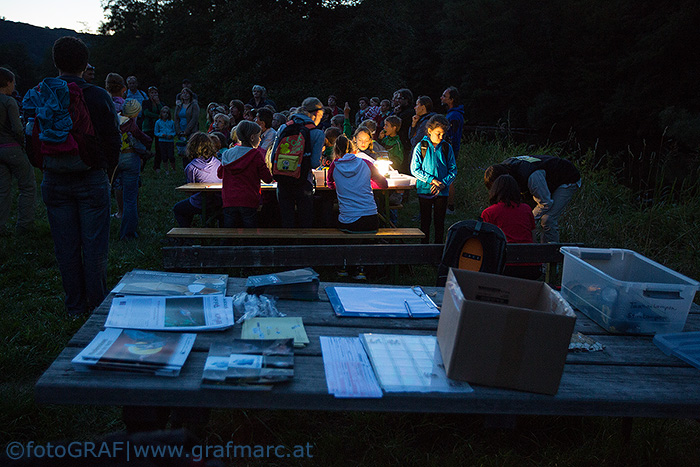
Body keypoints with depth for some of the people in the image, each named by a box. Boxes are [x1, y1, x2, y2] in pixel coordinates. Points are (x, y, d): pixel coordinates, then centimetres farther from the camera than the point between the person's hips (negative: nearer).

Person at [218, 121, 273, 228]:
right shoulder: (256, 154, -6)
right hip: (248, 202, -4)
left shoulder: (228, 153, 8)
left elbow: (220, 174, 21)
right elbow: (268, 179, -4)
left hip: (229, 200, 4)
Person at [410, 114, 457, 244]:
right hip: (425, 190, -1)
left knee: (439, 221, 7)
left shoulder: (447, 148, 2)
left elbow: (453, 170, 3)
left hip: (442, 191, 1)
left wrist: (443, 183, -13)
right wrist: (432, 180, -15)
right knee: (425, 221, 7)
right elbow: (415, 169, -6)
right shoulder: (421, 146, -3)